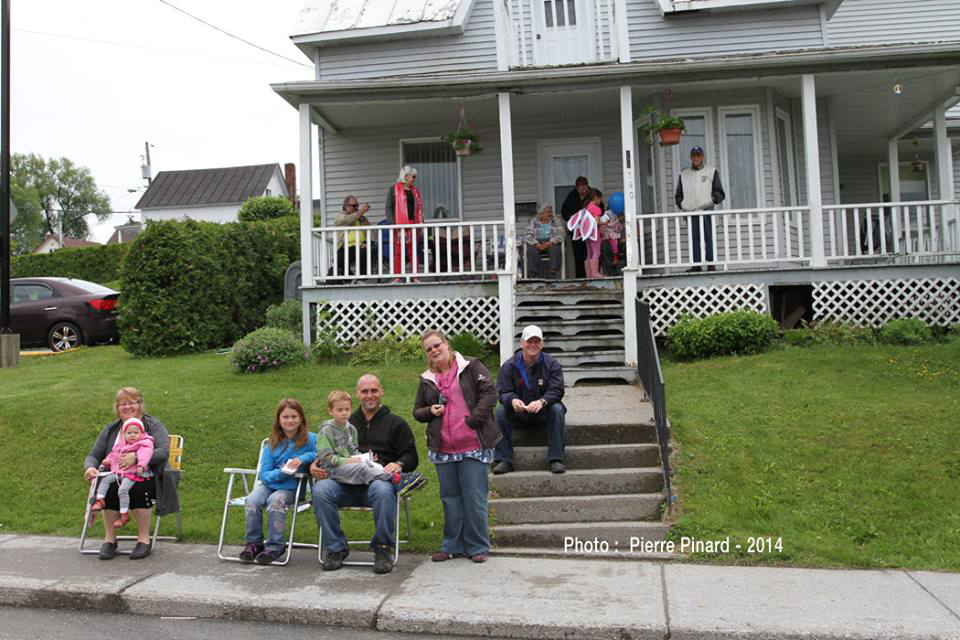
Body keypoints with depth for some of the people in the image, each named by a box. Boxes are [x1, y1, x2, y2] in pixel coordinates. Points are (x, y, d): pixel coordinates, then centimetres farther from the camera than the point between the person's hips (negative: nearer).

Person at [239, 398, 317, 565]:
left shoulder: (310, 439, 1)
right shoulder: (273, 444, 7)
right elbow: (264, 474, 3)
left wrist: (304, 458, -17)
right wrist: (281, 472, -18)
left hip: (292, 488, -3)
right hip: (270, 482, 3)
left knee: (275, 501, -32)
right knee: (252, 500, -25)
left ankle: (275, 546, -17)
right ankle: (254, 543, -7)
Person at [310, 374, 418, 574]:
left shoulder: (395, 423, 17)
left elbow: (411, 456, 9)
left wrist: (399, 464, -13)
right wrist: (315, 465, 3)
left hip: (379, 479, -2)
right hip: (346, 483, 3)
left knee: (383, 491, -38)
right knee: (320, 490, -27)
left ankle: (383, 547, -17)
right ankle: (335, 548, -11)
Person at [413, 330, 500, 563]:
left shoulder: (471, 367, 0)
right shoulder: (427, 380, 12)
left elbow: (489, 394, -7)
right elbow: (417, 411, 20)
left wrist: (473, 420, -16)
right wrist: (430, 411, -2)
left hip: (473, 446, -4)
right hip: (443, 449, 4)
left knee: (475, 498, 0)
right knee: (450, 498, 12)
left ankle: (478, 547, 14)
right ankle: (452, 546, 24)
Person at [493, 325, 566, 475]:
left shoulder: (551, 364, -4)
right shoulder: (509, 366, -2)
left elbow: (556, 390, -14)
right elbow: (503, 392, -8)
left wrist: (542, 401, -36)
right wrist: (512, 400, -33)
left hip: (543, 413, -1)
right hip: (518, 415, 1)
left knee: (557, 409, -30)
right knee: (501, 410, -26)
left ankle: (555, 459, -23)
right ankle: (504, 460, -19)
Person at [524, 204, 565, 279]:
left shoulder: (555, 221, 12)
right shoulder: (533, 221, 11)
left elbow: (560, 236, 1)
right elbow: (529, 236, 2)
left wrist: (549, 243, -16)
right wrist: (537, 245, -16)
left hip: (551, 243, 0)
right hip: (537, 243, 0)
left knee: (555, 249, -34)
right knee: (531, 251, -32)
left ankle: (552, 275, -38)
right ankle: (534, 275, -36)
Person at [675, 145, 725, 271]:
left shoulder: (711, 172, 12)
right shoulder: (683, 174, 18)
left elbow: (719, 193, 8)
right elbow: (678, 195, 19)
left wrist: (711, 199, -12)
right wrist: (682, 204, 0)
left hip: (706, 210, -2)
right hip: (690, 213, 2)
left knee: (708, 238, -5)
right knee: (694, 239, -1)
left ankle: (711, 263, -3)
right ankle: (696, 264, 1)